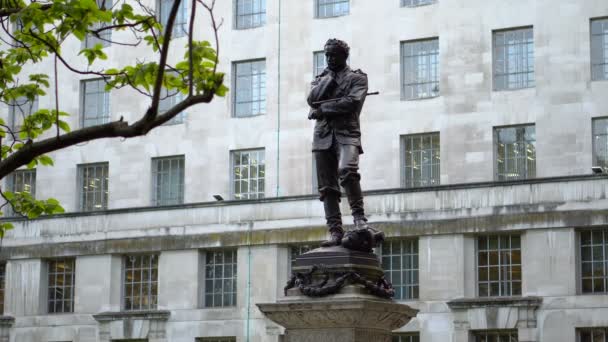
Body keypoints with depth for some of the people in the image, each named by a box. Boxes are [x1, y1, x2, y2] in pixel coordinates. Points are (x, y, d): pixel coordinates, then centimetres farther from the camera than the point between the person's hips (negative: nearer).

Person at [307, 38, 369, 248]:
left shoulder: (357, 78, 11)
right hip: (323, 136, 4)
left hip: (346, 133, -4)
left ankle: (359, 218, -24)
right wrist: (329, 79, -1)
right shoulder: (321, 79, 24)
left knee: (347, 171, -31)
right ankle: (335, 231, -5)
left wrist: (322, 110, -2)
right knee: (327, 187, -4)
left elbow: (352, 103, -7)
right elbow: (312, 100, 5)